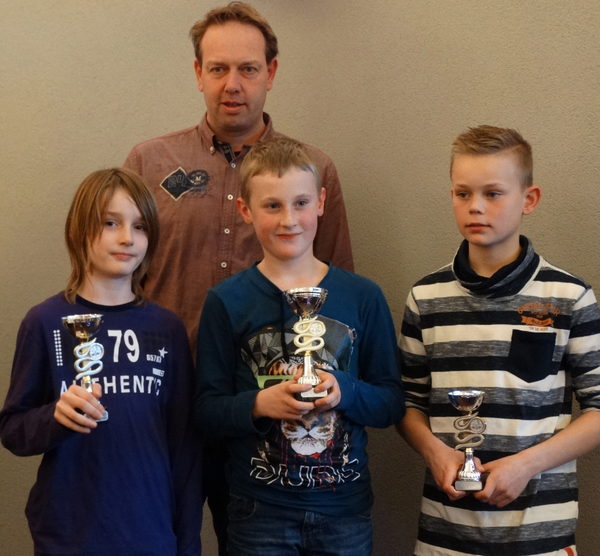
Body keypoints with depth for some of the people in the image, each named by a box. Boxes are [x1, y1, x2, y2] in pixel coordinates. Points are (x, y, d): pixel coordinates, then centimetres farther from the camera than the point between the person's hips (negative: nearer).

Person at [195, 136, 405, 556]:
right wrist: (260, 404, -21)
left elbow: (392, 403, 2)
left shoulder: (363, 297, 1)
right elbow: (206, 410, -4)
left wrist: (344, 392, -16)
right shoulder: (227, 302, -3)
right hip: (260, 510, -1)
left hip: (346, 507, 2)